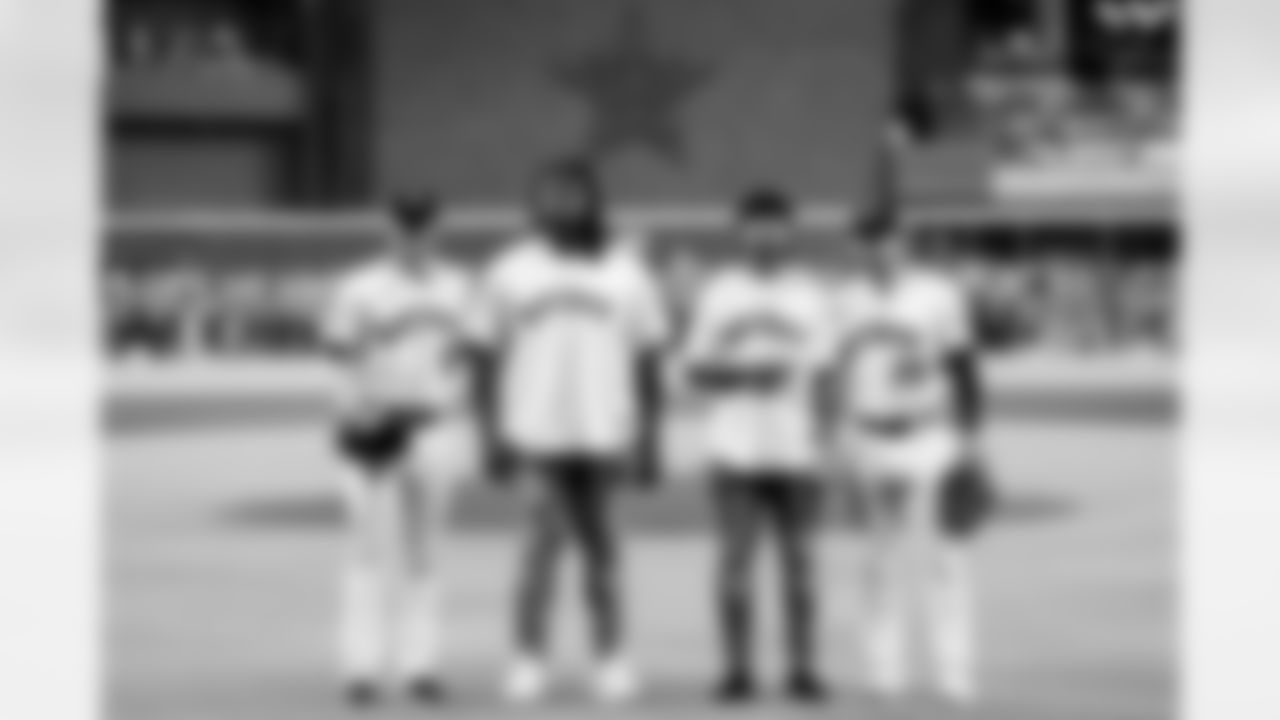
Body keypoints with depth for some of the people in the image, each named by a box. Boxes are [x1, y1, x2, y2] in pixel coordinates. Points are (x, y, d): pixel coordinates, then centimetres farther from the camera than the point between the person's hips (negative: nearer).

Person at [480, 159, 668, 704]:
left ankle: (609, 657, 17)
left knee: (599, 544, 7)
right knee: (549, 533, -10)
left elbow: (647, 359, 6)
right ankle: (529, 658, -1)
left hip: (606, 430, 1)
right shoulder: (514, 271, 2)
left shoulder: (627, 272, 3)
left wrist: (648, 437, 3)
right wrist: (496, 433, 5)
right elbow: (498, 355, 7)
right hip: (538, 429, -1)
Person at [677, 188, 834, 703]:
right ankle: (738, 669, 3)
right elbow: (695, 371, 6)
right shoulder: (719, 292, 6)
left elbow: (822, 373, 9)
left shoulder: (811, 294, 9)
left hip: (796, 449, 1)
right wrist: (743, 375, -12)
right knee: (736, 557, -3)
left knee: (799, 559, 2)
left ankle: (804, 670, 7)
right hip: (735, 449, -1)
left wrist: (830, 445, 2)